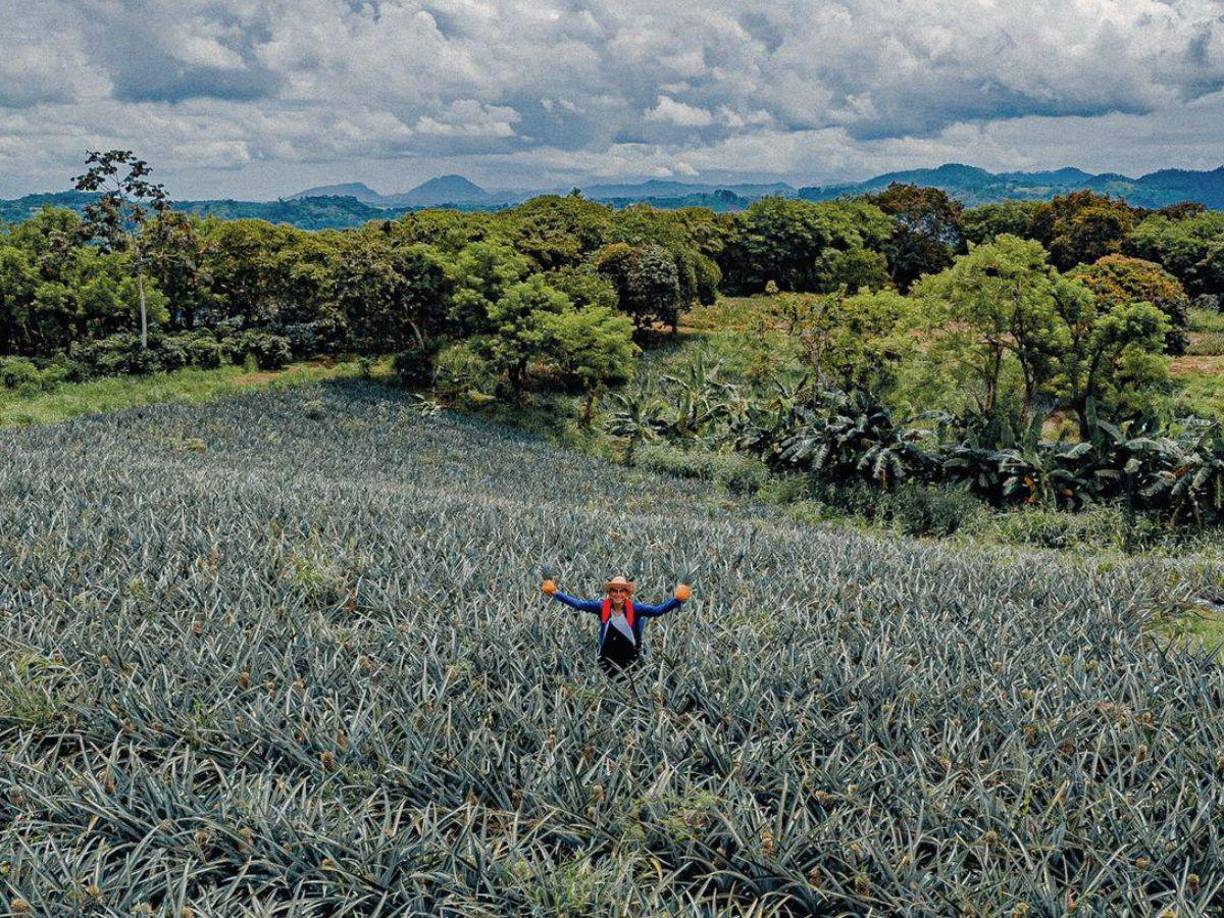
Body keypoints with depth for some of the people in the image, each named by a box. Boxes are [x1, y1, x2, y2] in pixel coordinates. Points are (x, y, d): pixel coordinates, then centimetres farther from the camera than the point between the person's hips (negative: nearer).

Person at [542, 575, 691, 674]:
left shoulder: (634, 608, -15)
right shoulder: (602, 607, -12)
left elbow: (657, 610, -26)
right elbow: (577, 604, -17)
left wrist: (677, 600, -41)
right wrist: (556, 593, -27)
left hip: (631, 657, -1)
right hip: (608, 657, 1)